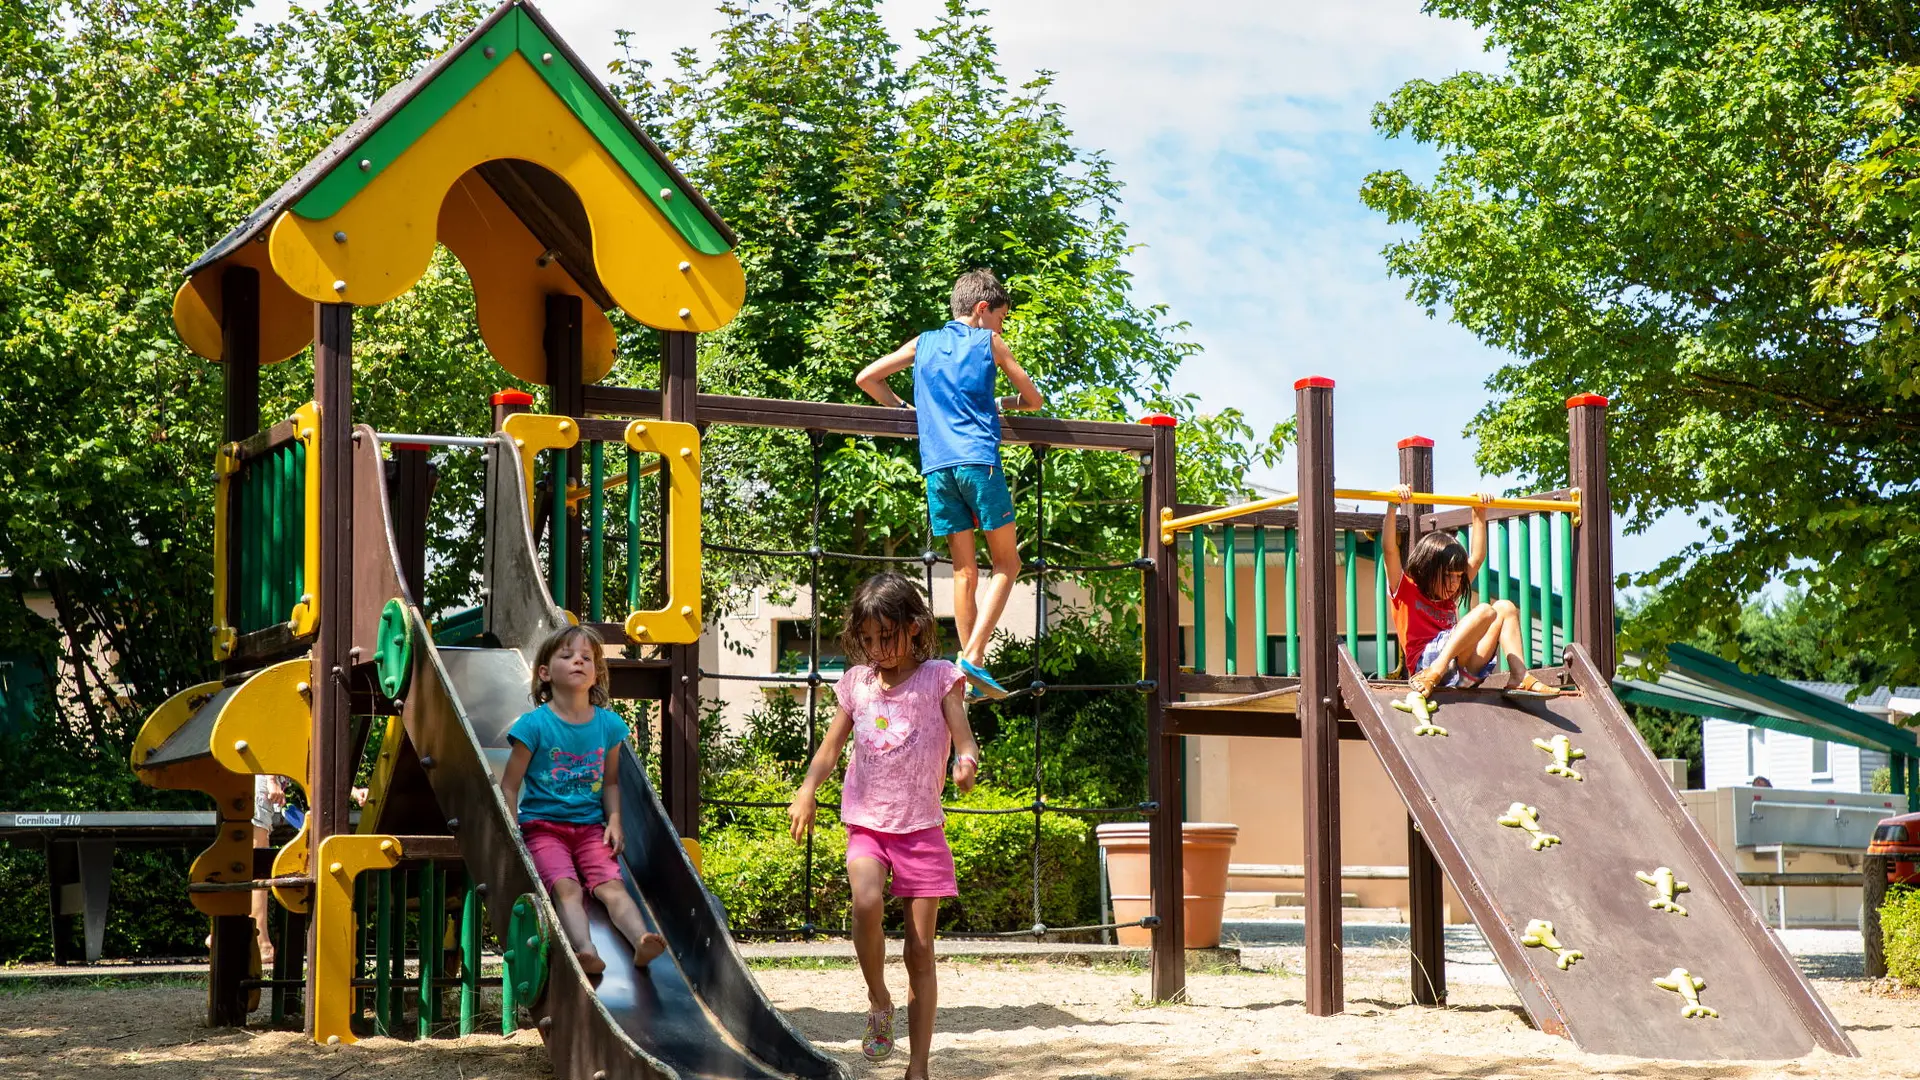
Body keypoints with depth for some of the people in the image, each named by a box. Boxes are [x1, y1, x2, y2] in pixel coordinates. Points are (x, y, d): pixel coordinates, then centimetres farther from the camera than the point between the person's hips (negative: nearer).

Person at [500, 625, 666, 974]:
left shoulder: (609, 725, 8)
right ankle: (586, 950, -50)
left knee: (611, 884, -22)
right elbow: (509, 787, -1)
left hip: (590, 826, 3)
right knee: (566, 888, -28)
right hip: (543, 824, -3)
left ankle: (642, 940, -44)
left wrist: (614, 821, 3)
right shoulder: (535, 725, -4)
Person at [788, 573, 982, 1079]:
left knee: (921, 947, 1)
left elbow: (965, 741, -9)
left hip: (921, 827, -1)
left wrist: (966, 763, -33)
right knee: (867, 903, -28)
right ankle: (878, 1000, -3)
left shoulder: (938, 677, -1)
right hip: (866, 823, 1)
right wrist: (807, 791, -3)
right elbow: (831, 746, 14)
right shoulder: (858, 681, 7)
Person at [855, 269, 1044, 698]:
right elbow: (1034, 400, 15)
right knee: (1006, 563, 4)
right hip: (979, 461, -4)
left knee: (964, 571, 8)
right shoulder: (989, 343, 10)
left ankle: (973, 664, 4)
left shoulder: (923, 344, 18)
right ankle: (974, 656, -12)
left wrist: (904, 409, 26)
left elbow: (866, 379, 18)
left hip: (937, 465, 4)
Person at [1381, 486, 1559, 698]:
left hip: (1464, 671, 8)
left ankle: (1522, 678, -7)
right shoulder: (1406, 591, 11)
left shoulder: (1449, 600, 31)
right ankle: (1434, 674, -38)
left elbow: (1476, 558, 37)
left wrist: (1479, 515, 35)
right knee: (1484, 611, -23)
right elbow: (1389, 550, -3)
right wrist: (1393, 507, -11)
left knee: (1505, 608, 8)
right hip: (1428, 662, -8)